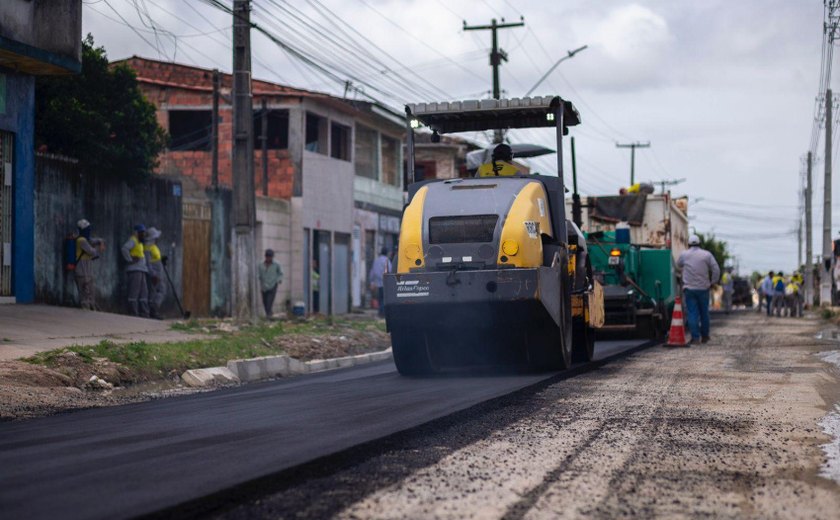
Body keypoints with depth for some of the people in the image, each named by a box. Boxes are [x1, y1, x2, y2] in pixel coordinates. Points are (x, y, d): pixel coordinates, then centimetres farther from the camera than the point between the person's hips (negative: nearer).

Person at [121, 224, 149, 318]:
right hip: (135, 270, -10)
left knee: (144, 293, 9)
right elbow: (124, 249, -25)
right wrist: (130, 260, -19)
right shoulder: (132, 240, -7)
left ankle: (144, 314, 12)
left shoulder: (140, 242, 23)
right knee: (134, 292, -9)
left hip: (141, 271, 10)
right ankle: (134, 314, -10)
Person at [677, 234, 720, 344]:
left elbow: (678, 265, 19)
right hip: (703, 288, 0)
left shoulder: (684, 255, 1)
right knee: (704, 313, 11)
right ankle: (704, 336, 18)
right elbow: (716, 270, -5)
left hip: (689, 289, 0)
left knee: (692, 313, -1)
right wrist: (713, 282, 6)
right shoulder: (707, 255, -2)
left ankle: (695, 337, -8)